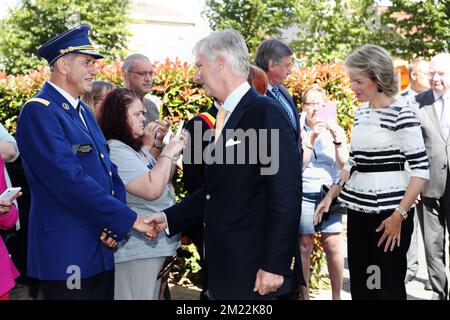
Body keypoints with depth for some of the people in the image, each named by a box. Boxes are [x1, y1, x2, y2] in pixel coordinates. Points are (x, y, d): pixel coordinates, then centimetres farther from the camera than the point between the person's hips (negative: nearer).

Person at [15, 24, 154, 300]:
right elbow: (71, 181, -22)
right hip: (67, 254, -8)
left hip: (102, 249, 8)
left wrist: (115, 224, -4)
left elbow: (109, 171, 13)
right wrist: (129, 220, -17)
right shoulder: (39, 111, -13)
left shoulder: (84, 111, 15)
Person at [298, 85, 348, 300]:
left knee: (333, 245, -5)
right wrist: (311, 139, -15)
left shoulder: (336, 131, 9)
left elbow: (343, 165, 1)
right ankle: (304, 295, 6)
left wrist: (337, 140, -14)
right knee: (304, 246, -3)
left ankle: (337, 295, 6)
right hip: (303, 195, -1)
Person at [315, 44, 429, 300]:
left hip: (389, 212, -7)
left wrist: (399, 215, -18)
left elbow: (421, 168, -14)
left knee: (387, 287, -1)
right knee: (359, 284, 11)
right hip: (359, 210, 7)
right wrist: (331, 195, 12)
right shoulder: (361, 112, 10)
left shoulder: (401, 112, -11)